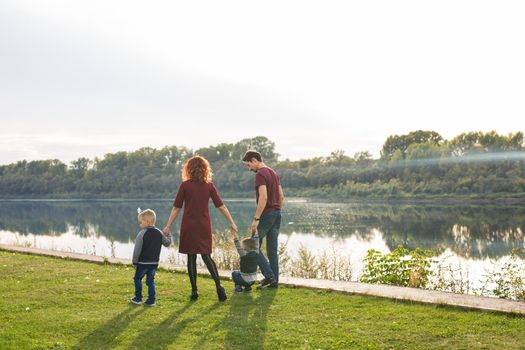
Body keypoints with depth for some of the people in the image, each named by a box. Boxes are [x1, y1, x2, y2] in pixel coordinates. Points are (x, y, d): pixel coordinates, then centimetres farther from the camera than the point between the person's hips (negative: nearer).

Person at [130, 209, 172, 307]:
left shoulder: (142, 234, -15)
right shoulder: (159, 233, 2)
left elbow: (137, 250, -14)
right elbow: (167, 243, 12)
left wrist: (134, 261, -3)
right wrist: (168, 235, 30)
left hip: (143, 262, -5)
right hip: (154, 262, 5)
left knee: (137, 278, 12)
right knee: (151, 280, 10)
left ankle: (138, 298, 16)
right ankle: (151, 300, 6)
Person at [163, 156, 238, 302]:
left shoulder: (185, 185, -5)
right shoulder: (209, 185, 2)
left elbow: (176, 208, -3)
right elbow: (221, 206, 3)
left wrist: (168, 226, 4)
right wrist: (232, 223, 10)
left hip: (189, 226, -2)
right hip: (204, 226, 2)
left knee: (191, 258, 6)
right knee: (206, 256, 9)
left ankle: (194, 291, 8)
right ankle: (218, 285, -8)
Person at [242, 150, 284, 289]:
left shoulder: (260, 174, -13)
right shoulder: (274, 173, 15)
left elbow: (263, 197, -23)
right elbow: (281, 196, 17)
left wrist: (256, 219, -22)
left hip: (266, 214, -9)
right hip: (277, 214, 9)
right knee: (272, 249, 11)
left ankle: (269, 276, -5)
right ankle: (274, 280, 13)